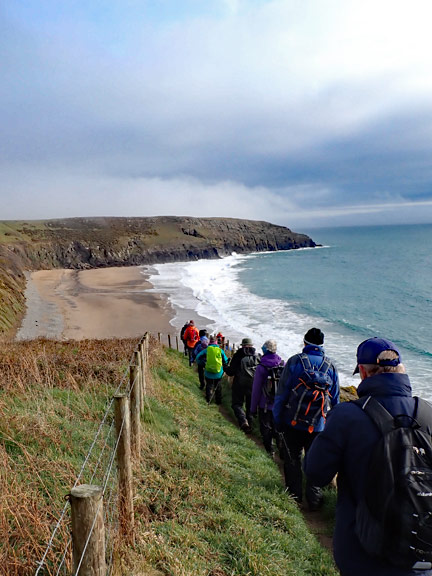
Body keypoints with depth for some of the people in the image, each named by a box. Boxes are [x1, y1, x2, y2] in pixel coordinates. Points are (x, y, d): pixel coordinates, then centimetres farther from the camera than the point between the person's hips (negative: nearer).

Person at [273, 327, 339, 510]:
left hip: (293, 422, -1)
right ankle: (314, 499, 19)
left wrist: (278, 421, 0)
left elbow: (281, 393, -7)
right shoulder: (330, 366, 1)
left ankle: (295, 497, 24)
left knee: (292, 460, 14)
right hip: (317, 425, 2)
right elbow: (335, 400, 8)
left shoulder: (295, 361, -8)